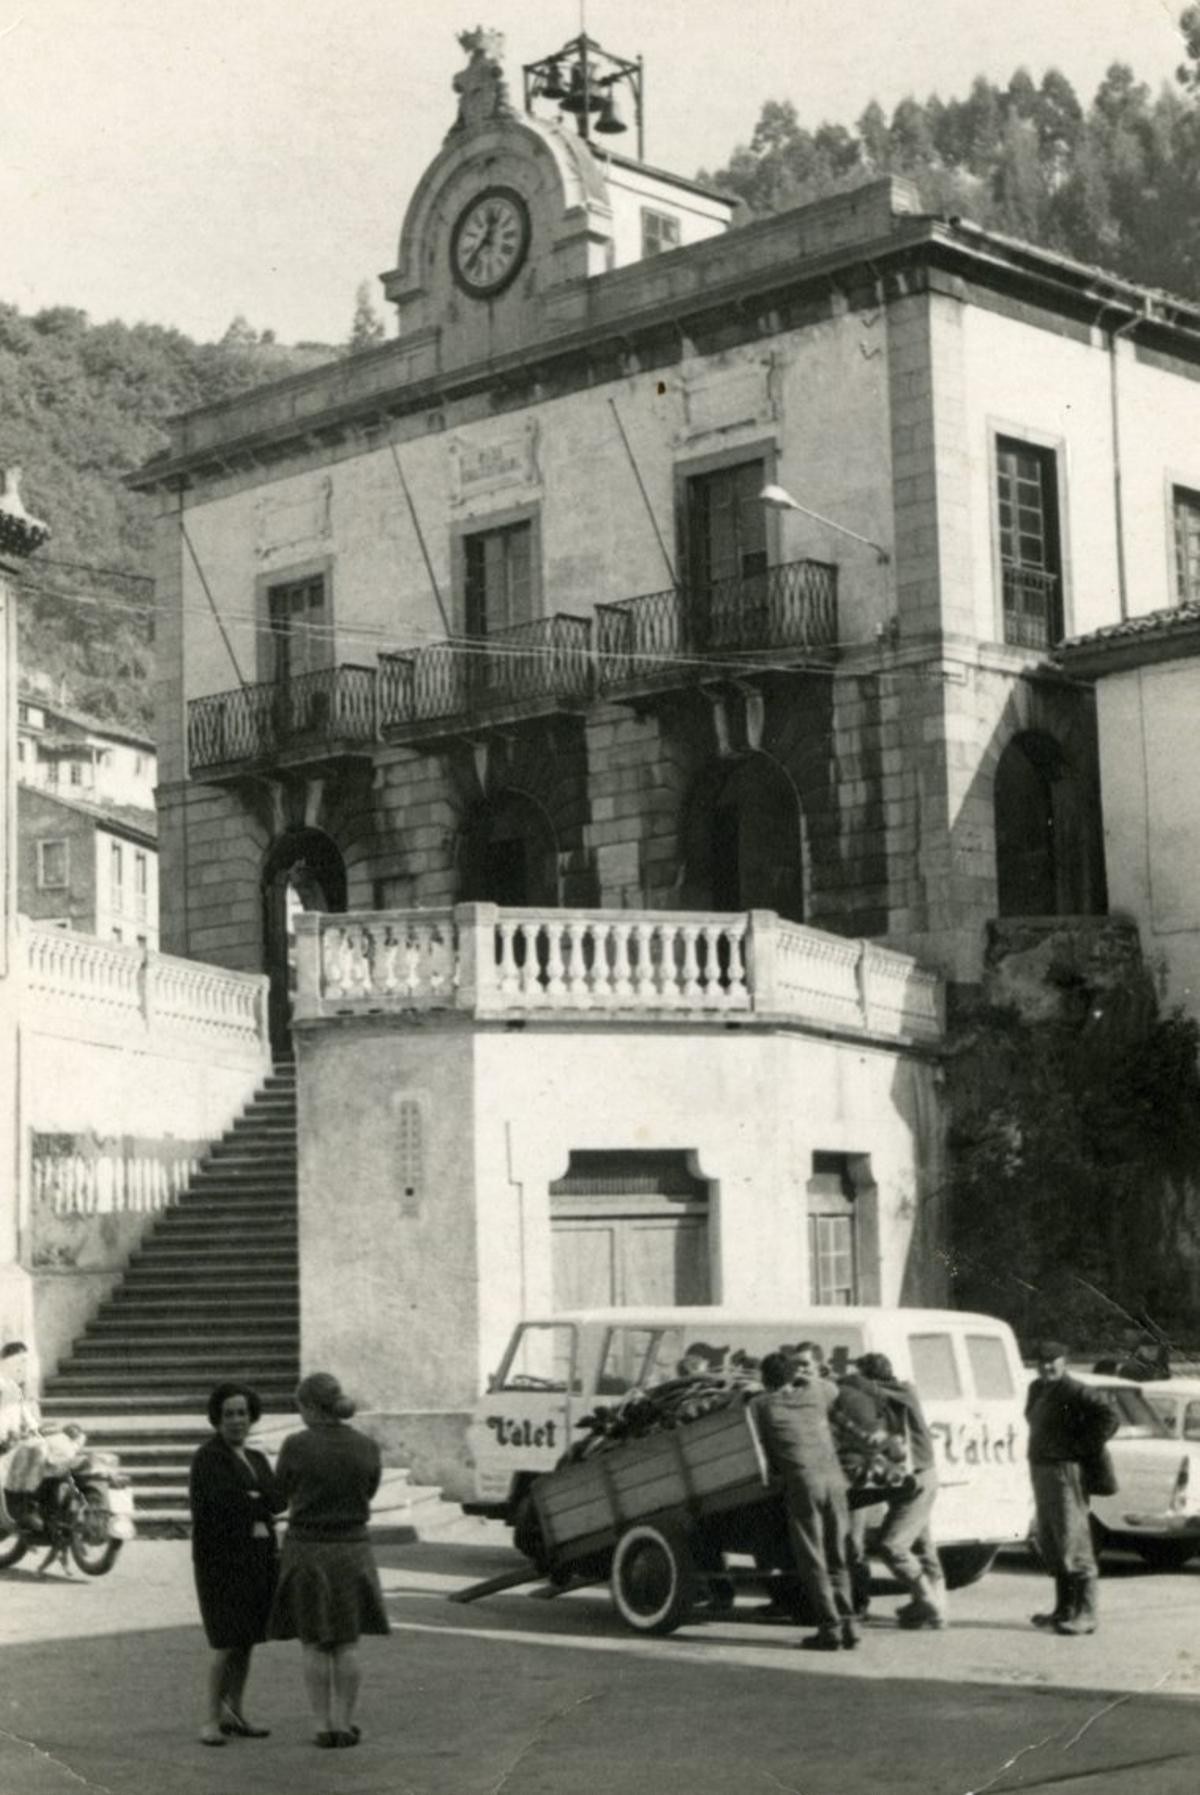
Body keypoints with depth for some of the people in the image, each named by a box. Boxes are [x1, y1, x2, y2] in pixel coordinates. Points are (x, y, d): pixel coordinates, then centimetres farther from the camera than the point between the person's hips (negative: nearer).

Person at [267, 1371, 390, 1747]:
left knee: (314, 1645, 6)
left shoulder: (296, 1446, -13)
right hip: (352, 1551, 2)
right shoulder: (367, 1448, -4)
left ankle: (323, 1726, 7)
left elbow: (282, 1491, 3)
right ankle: (344, 1724, 10)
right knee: (347, 1644, 9)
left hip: (306, 1550, -2)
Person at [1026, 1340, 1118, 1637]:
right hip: (1041, 1469, 10)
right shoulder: (1036, 1389, 13)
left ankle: (1085, 1615, -8)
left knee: (1073, 1544, -9)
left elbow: (1109, 1418, -25)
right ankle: (1064, 1609, 25)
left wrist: (1084, 1449, -18)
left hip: (1065, 1471, -10)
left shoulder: (1073, 1390, -15)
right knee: (1050, 1544, 15)